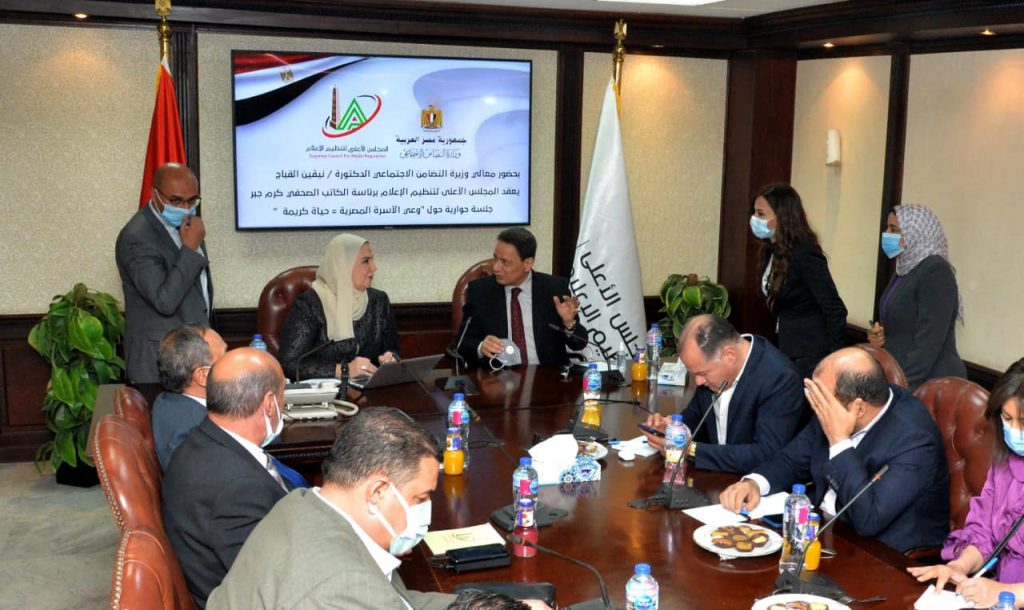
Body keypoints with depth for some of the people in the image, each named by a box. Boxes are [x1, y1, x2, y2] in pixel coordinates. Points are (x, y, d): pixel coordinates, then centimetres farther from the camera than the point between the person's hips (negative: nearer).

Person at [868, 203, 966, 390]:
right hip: (898, 380, 8)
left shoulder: (935, 271, -15)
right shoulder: (905, 269, 11)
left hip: (931, 384, -8)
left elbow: (928, 341, -22)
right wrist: (879, 336, 3)